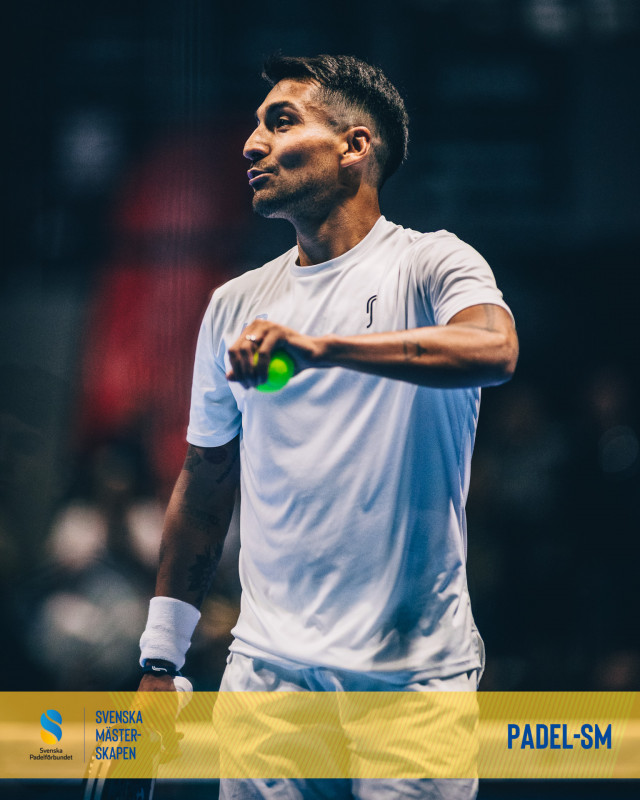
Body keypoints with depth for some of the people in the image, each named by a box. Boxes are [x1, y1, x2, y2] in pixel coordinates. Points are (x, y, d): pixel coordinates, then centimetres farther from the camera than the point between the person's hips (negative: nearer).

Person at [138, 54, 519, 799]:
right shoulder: (235, 304, 12)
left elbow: (494, 348, -25)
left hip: (416, 673, -4)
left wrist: (320, 346, -34)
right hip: (268, 667, 4)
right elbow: (204, 485, 18)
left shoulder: (429, 265, -2)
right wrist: (158, 661, 15)